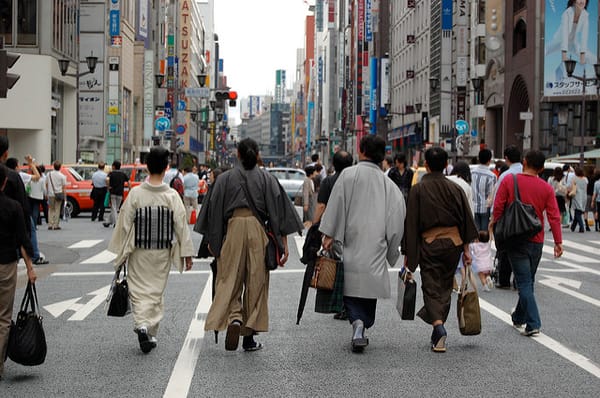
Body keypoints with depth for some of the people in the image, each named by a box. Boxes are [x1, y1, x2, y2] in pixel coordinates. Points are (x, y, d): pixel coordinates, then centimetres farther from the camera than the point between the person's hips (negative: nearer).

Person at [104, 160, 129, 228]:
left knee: (113, 208, 0)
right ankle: (109, 222, 19)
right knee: (116, 208, 13)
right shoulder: (123, 174, 9)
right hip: (120, 194, 4)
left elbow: (107, 179, -22)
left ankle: (115, 223, -6)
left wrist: (108, 187, -11)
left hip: (113, 193, -4)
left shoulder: (111, 173, -3)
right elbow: (129, 182, 4)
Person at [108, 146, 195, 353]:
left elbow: (124, 223, -6)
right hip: (163, 252, 1)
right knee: (157, 290, 14)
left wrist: (121, 251, 5)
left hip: (139, 252, -1)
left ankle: (141, 324, -17)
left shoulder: (135, 193, -10)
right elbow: (181, 225, -6)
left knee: (139, 290, 7)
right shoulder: (172, 196, -9)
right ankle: (151, 333, 18)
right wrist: (187, 253, 2)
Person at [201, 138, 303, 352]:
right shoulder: (267, 178, 5)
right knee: (256, 283, 8)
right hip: (258, 233, 0)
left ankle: (234, 318, -22)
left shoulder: (225, 178, 6)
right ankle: (249, 338, 10)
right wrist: (283, 244, -1)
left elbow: (215, 211, 5)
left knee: (230, 281, 6)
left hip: (233, 232, 0)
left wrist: (212, 241, 12)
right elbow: (277, 212, -1)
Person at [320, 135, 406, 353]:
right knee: (369, 286, 12)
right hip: (376, 247, 3)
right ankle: (362, 330, 13)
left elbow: (337, 205, -9)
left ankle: (357, 322, -19)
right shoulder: (388, 183, 6)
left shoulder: (349, 174, -4)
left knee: (351, 289, 4)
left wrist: (329, 235, -7)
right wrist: (391, 251, 13)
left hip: (352, 244, -3)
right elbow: (398, 215, 6)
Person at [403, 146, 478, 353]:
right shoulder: (455, 188, 1)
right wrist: (466, 248, 7)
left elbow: (411, 222, -6)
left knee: (431, 287, 1)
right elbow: (466, 219, 1)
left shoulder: (418, 189, -6)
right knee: (445, 286, 15)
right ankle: (437, 328, 22)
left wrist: (408, 254, -1)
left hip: (429, 243, -3)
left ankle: (438, 326, -21)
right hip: (453, 243, 3)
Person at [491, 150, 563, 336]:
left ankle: (533, 324, -12)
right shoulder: (546, 188, -1)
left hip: (515, 240, -3)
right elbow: (554, 216, -4)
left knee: (524, 282, -3)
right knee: (528, 281, 17)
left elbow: (498, 208, -7)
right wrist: (558, 242, -2)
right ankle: (519, 318, 33)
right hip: (536, 241, 3)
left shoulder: (509, 181, -7)